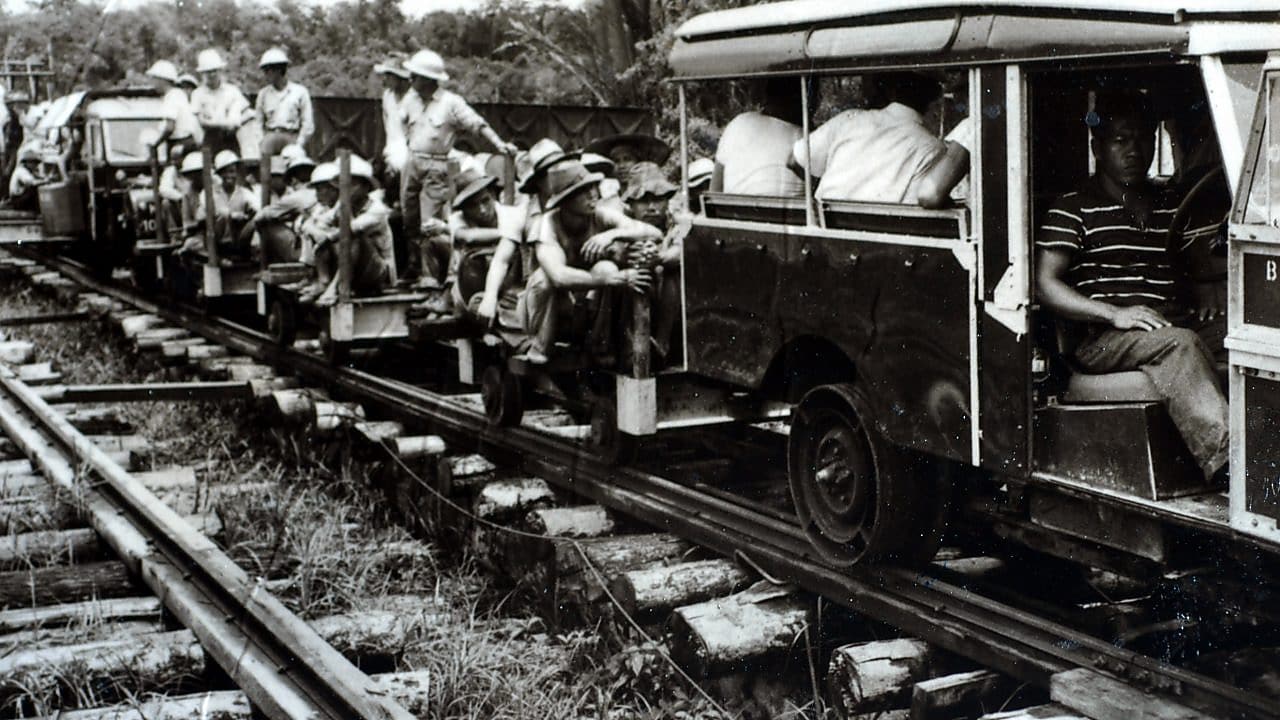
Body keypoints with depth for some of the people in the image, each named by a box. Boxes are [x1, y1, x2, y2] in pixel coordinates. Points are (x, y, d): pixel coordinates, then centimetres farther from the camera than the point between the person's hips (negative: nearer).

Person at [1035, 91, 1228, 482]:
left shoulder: (1171, 207, 26)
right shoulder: (1073, 208, 8)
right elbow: (1045, 284, -2)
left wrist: (1202, 303, 8)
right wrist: (1115, 314, -14)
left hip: (1175, 325, 5)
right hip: (1101, 341, -5)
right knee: (1178, 344, -36)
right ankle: (1224, 459, -50)